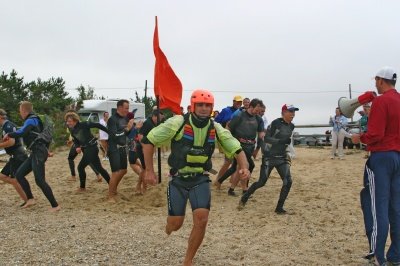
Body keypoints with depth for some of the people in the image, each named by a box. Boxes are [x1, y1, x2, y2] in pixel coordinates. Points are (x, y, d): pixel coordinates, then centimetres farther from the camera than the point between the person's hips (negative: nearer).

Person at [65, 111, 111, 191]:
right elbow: (75, 140, 9)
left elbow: (97, 125, -17)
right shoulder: (72, 129, 4)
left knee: (80, 167, -4)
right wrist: (77, 147, -13)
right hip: (86, 149, 8)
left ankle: (82, 187, 11)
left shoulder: (83, 124, -19)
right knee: (99, 168, 12)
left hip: (91, 148, -8)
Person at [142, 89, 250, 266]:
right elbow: (148, 141, -11)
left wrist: (244, 167, -21)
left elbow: (237, 150, 0)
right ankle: (169, 224, 41)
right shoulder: (178, 123, -15)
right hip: (178, 180, -2)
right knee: (175, 224, -1)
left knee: (201, 220, -14)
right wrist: (149, 171, -13)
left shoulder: (216, 129, -4)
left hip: (201, 180, 2)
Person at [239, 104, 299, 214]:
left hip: (282, 158, 6)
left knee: (288, 181, -8)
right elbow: (266, 138, -18)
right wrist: (281, 141, -29)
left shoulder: (291, 126, 8)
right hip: (269, 157, -6)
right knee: (262, 182, -4)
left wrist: (286, 153, 17)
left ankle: (279, 208, 3)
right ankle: (244, 198, 19)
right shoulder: (276, 123, -13)